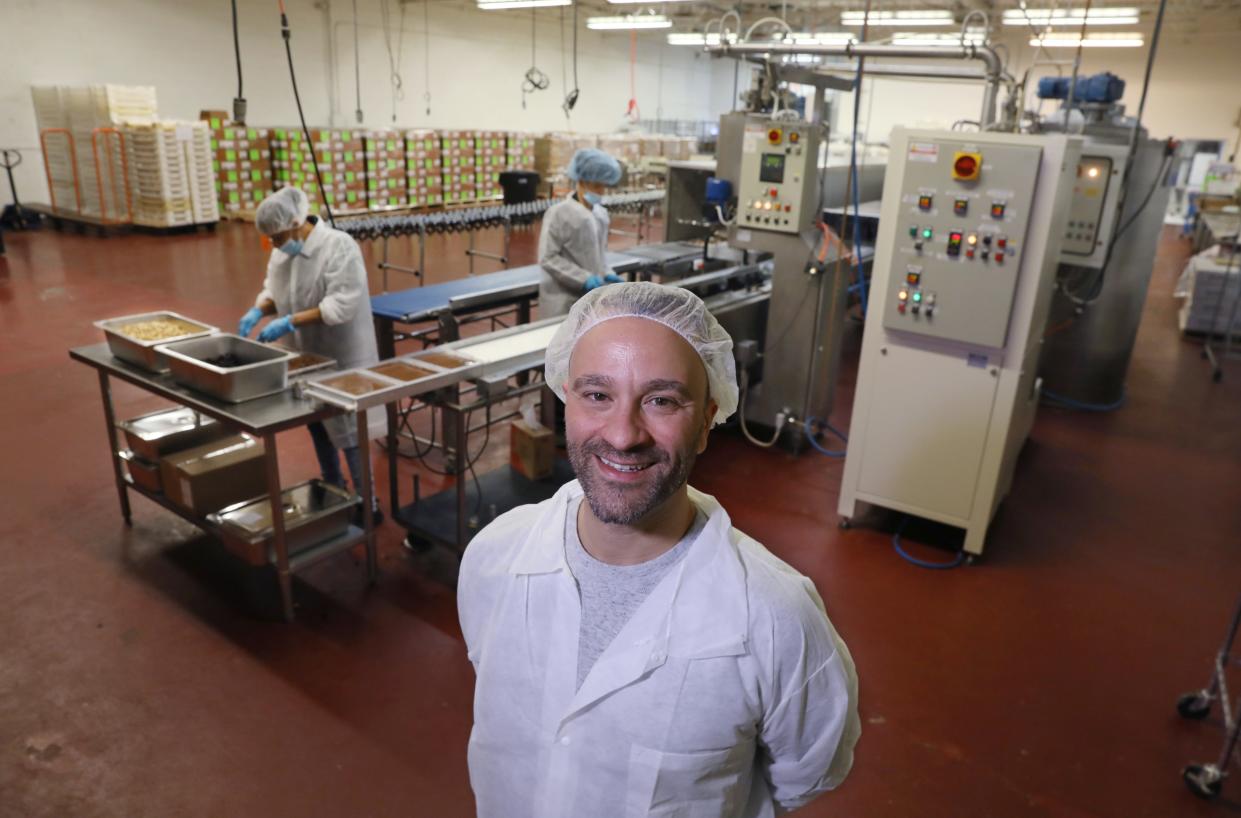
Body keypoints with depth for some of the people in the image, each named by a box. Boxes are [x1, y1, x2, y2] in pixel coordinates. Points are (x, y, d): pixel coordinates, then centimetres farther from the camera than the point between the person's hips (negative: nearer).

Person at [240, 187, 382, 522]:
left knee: (347, 431, -3)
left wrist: (290, 322, -29)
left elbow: (341, 304, -26)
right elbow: (273, 290, 15)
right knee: (317, 425, 18)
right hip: (307, 357, 8)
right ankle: (333, 490, 36)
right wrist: (258, 310, -7)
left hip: (342, 358, -8)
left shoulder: (339, 246, -20)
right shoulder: (282, 251, 4)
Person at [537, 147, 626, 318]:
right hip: (564, 300, -6)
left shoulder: (601, 214, 9)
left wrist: (607, 274, 1)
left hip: (592, 296, 6)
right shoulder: (559, 213, -11)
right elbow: (547, 258, -14)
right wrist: (584, 279, -20)